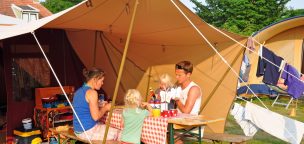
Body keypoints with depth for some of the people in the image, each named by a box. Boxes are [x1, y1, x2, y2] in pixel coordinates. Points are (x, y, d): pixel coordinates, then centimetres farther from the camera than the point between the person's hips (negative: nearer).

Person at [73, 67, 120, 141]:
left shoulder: (79, 91, 8)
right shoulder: (92, 92, -18)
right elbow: (95, 117, -21)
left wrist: (101, 107, 12)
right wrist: (105, 108, -5)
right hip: (88, 132, -9)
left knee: (110, 128, 25)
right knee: (119, 133, 4)